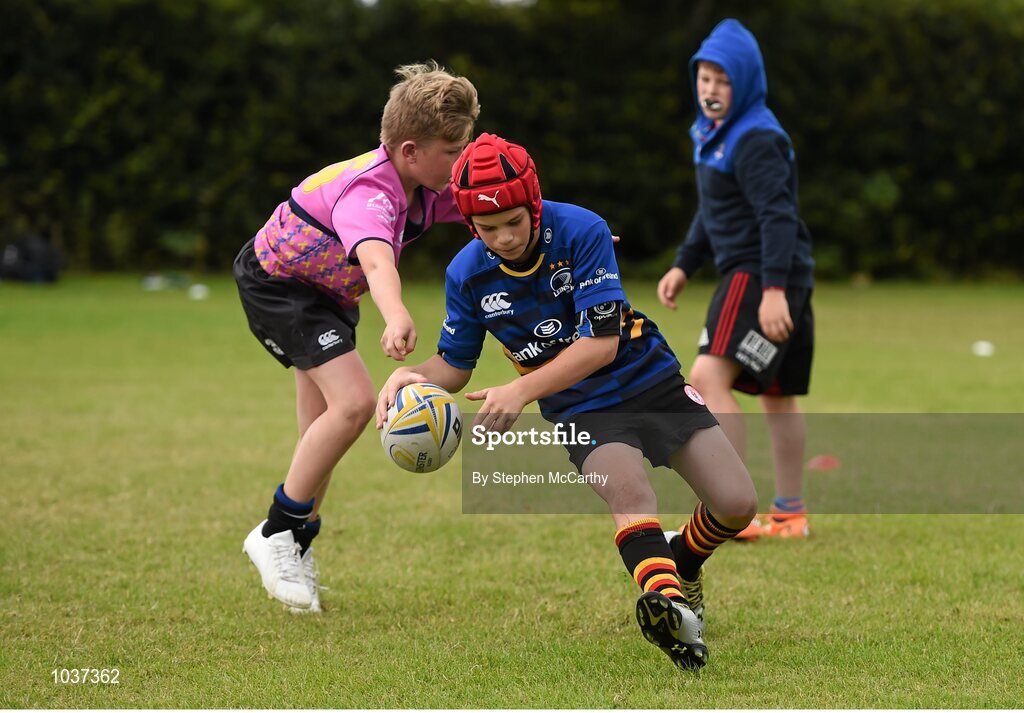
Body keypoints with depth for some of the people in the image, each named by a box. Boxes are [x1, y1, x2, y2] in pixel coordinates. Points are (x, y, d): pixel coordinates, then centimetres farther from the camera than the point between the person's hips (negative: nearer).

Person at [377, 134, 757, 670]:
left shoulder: (581, 232, -21)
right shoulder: (467, 275, -9)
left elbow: (601, 343, -25)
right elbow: (454, 366, 5)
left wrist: (521, 391, -34)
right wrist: (411, 376, -19)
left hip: (650, 380, 0)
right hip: (583, 409, 0)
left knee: (737, 504, -10)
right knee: (626, 488, -33)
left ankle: (682, 567, 23)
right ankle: (670, 603, -57)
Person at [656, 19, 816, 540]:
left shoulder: (756, 139, -14)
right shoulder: (714, 134, 16)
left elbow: (777, 216, -22)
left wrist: (773, 288, -29)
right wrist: (683, 266, 23)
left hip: (763, 278, -11)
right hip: (747, 276, 11)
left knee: (709, 377, -21)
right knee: (777, 397, 16)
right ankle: (790, 515, 25)